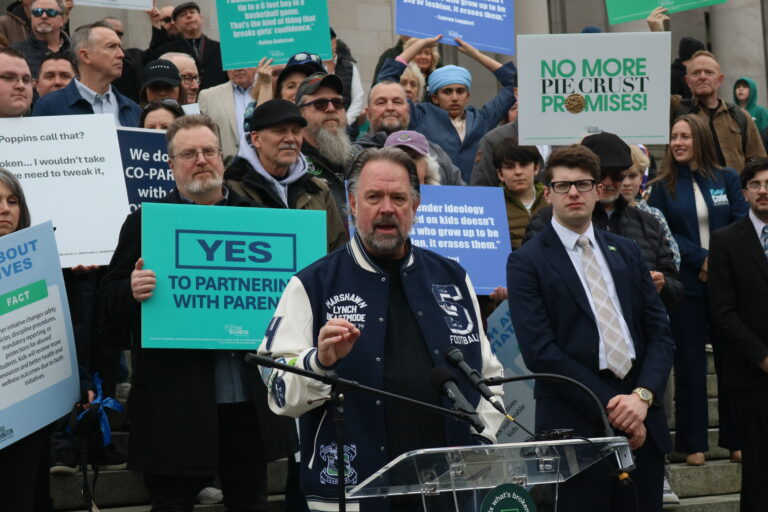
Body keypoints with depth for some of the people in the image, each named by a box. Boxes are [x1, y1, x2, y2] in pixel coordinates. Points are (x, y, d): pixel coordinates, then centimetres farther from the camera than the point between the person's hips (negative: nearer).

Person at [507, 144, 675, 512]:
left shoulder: (626, 252, 14)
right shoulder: (527, 262, -1)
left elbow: (659, 332, 9)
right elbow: (540, 351, -10)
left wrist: (642, 396, -8)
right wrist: (609, 406, -13)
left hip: (642, 422, 5)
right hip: (575, 424, -4)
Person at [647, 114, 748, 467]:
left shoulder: (726, 179, 6)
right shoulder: (664, 186, 4)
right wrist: (700, 258, -14)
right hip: (687, 286, -1)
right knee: (690, 362, 1)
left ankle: (736, 438, 14)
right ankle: (693, 442, 8)